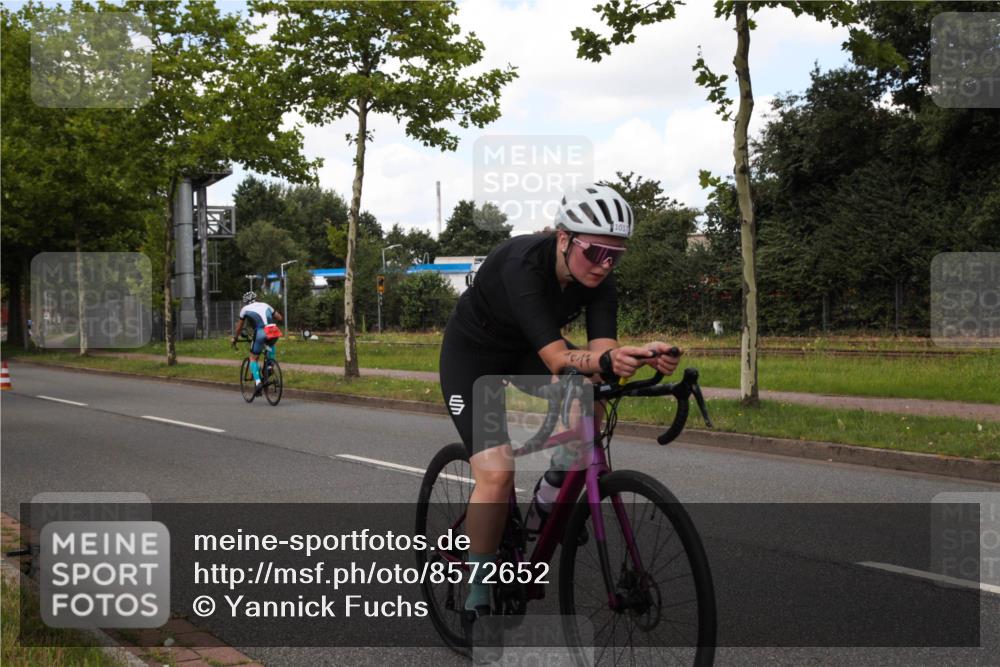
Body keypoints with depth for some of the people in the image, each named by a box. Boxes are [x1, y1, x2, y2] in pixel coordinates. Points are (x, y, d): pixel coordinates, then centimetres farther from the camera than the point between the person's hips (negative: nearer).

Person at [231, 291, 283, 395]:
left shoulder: (245, 309, 21)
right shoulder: (265, 305, 28)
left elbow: (239, 327, 30)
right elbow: (280, 318, 28)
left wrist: (235, 339, 45)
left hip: (260, 333, -3)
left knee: (253, 358, 13)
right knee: (271, 345, 38)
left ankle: (257, 382, -4)